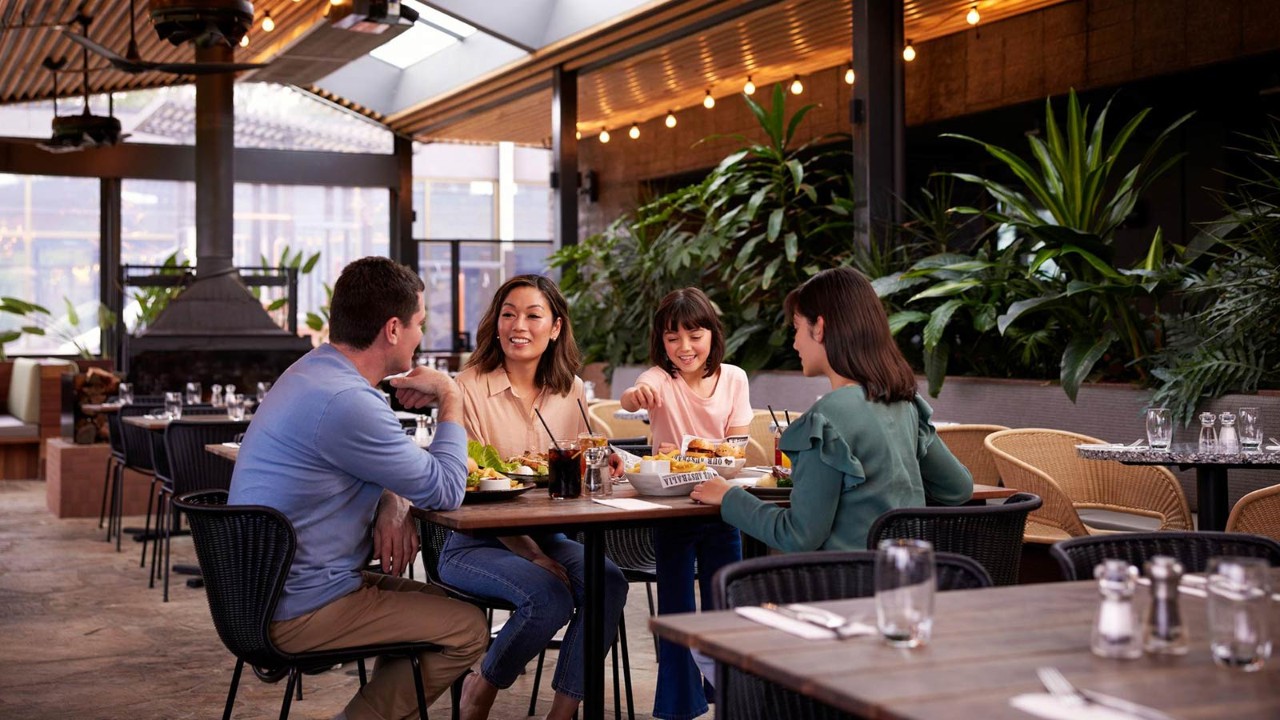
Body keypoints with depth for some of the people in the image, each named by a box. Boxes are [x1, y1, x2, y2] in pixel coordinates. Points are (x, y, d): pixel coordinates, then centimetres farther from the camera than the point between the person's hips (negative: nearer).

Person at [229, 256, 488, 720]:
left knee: (443, 604, 19)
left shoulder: (313, 371, 7)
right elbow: (445, 491, -16)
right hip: (300, 610, -10)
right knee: (467, 629, -7)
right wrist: (451, 398, -3)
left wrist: (392, 504, -5)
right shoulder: (344, 402, -26)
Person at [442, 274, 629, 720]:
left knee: (608, 582, -22)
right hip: (474, 544, -5)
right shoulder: (471, 388, -11)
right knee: (550, 596, -29)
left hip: (546, 536, 5)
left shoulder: (569, 390, 7)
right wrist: (532, 556, -19)